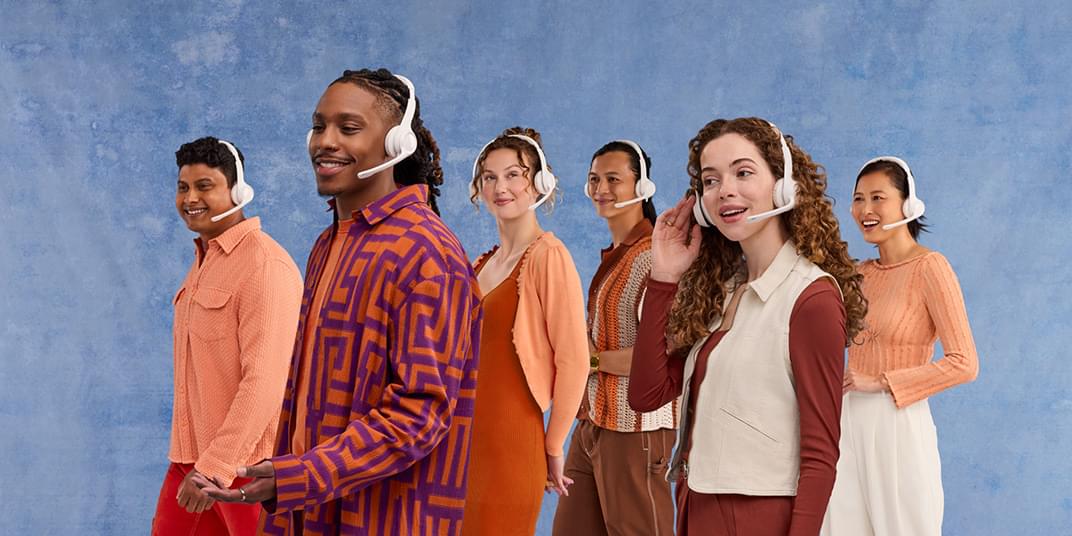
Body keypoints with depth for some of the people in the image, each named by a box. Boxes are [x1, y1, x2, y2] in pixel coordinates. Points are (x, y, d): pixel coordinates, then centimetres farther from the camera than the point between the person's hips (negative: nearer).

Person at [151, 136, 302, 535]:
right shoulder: (203, 261, 15)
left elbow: (265, 380, -22)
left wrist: (215, 466, -26)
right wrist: (195, 460, 16)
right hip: (191, 458, 8)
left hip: (247, 462, -8)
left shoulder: (264, 266, -15)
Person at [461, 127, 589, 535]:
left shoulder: (547, 256, -10)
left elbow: (574, 362, -13)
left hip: (512, 442, -7)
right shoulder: (484, 264, 12)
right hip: (468, 439, 7)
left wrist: (553, 447, -7)